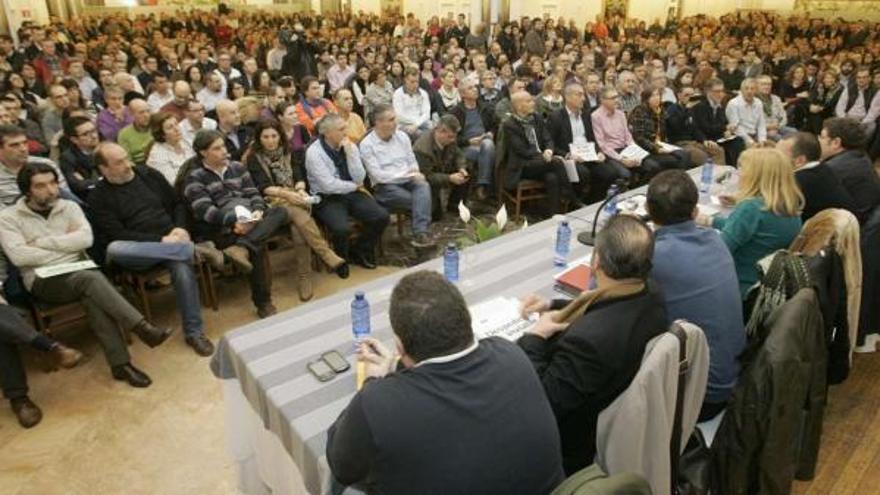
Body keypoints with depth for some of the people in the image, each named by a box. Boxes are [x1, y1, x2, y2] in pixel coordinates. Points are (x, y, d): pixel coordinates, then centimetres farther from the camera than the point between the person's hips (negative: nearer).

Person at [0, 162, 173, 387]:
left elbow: (85, 238, -4)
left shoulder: (69, 207, 12)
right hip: (43, 281, -2)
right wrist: (66, 245, -7)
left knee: (92, 294, -33)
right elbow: (19, 256, -11)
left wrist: (42, 242, -6)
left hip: (78, 274, 3)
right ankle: (143, 328, -34)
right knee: (92, 279, -33)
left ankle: (120, 363, -33)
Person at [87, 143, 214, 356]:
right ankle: (192, 249, -34)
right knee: (114, 249, -36)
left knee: (183, 268, -31)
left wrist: (180, 228, -4)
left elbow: (177, 203, 17)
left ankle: (194, 332, -19)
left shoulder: (148, 174, 13)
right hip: (137, 250, -1)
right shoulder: (99, 198, 3)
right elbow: (118, 235, -7)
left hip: (171, 240, 1)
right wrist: (160, 240, -17)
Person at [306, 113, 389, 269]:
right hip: (327, 199, -5)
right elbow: (329, 185, -19)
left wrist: (350, 153, -15)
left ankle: (360, 253, 8)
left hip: (351, 194, 5)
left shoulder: (350, 146, 3)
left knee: (382, 217, -16)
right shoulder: (314, 152, -13)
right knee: (342, 228, -33)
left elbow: (359, 178, -5)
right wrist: (355, 186, -6)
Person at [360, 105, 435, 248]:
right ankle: (423, 230, -5)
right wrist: (407, 175, -17)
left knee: (423, 185, -30)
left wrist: (415, 174, -9)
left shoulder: (402, 136, 10)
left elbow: (412, 161, 15)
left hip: (408, 181, 4)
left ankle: (420, 233, -41)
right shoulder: (367, 145, -7)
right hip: (385, 186, -4)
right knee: (419, 200, -27)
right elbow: (378, 175, -13)